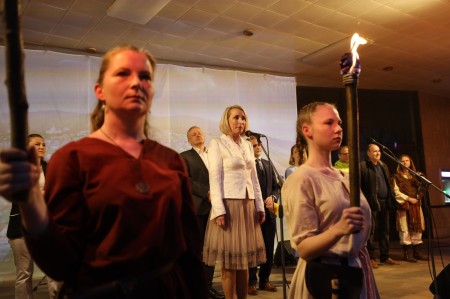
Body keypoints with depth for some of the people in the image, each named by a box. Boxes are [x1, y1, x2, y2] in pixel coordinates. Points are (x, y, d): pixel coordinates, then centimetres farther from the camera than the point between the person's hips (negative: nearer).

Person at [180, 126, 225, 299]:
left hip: (213, 206, 4)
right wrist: (206, 193, -16)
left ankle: (208, 285, 14)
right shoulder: (185, 157, 6)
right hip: (196, 207, -4)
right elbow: (186, 180, -7)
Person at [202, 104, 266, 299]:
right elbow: (214, 179, -10)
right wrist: (219, 210, -17)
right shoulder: (217, 144, -2)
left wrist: (260, 206, 10)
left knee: (244, 257, 10)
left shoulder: (248, 145, 15)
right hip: (229, 204, -6)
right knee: (229, 260, 1)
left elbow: (254, 178, 16)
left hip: (248, 205, 6)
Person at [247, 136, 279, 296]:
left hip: (269, 212, 6)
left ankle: (264, 280, 25)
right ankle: (251, 282, 17)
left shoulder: (267, 164, 16)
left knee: (269, 249, 11)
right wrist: (262, 204, -14)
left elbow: (276, 186, 16)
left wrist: (273, 197, -4)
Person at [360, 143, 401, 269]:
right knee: (371, 230, -3)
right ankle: (371, 258, 4)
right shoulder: (363, 166, -4)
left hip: (385, 202, 7)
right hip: (372, 202, -7)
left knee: (384, 230, 11)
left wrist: (392, 198, 9)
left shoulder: (383, 166, 20)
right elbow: (359, 185, -11)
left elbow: (388, 183, 21)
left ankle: (385, 256, 20)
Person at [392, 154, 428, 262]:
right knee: (406, 229, -7)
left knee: (417, 228, 4)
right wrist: (408, 198, -13)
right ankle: (407, 254, -4)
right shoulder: (396, 177, 4)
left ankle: (417, 252, 11)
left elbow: (419, 189, 13)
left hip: (416, 205, 5)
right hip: (404, 206, -5)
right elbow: (397, 192, -5)